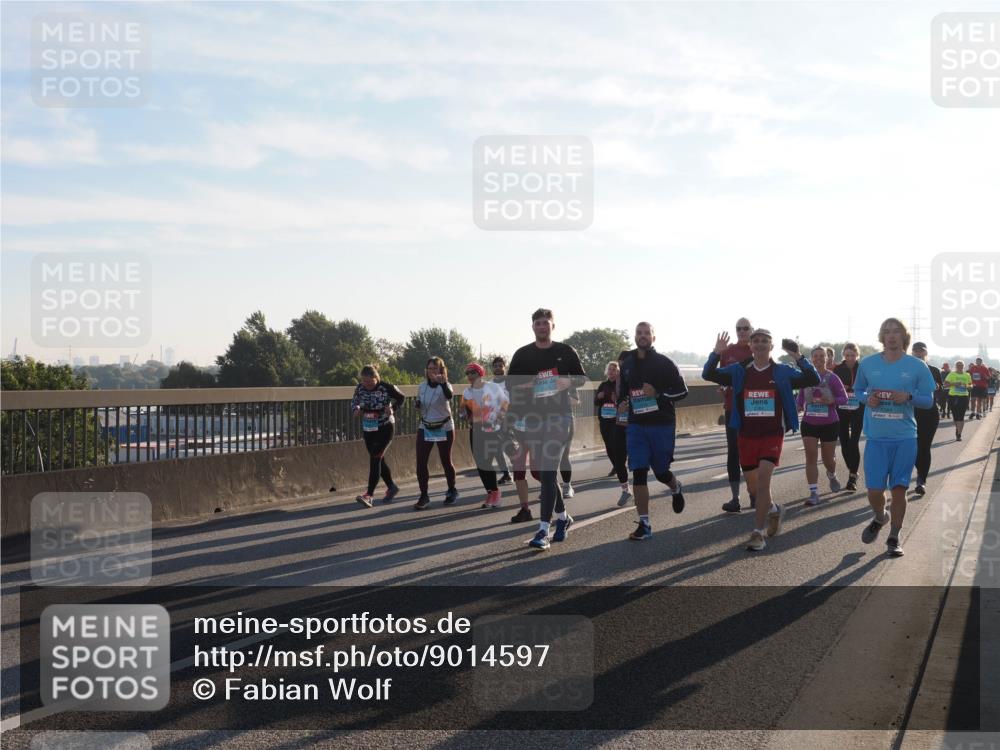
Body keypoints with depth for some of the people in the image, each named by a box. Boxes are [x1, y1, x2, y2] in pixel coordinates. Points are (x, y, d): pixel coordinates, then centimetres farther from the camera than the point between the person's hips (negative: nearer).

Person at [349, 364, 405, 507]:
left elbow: (401, 398, 0)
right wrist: (356, 409, -11)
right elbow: (354, 402, 11)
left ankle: (368, 495, -18)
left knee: (375, 459, -14)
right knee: (379, 459, 14)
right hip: (368, 429, 6)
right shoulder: (360, 388, -4)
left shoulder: (386, 387, -15)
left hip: (385, 428, -6)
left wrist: (392, 407, -17)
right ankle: (391, 487, 33)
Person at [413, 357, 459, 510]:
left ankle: (452, 491, 30)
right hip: (425, 428, 4)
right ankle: (423, 496, 3)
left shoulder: (444, 385, -15)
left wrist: (443, 383, -60)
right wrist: (418, 407, -7)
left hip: (444, 428, -4)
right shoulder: (422, 386, 0)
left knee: (446, 461, 8)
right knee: (420, 463, -5)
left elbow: (449, 396, -40)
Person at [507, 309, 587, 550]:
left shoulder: (566, 352, 5)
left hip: (558, 415, -4)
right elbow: (510, 383, 12)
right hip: (533, 417, 4)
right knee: (540, 471, 11)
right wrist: (526, 385, -10)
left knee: (549, 471, -13)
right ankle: (562, 516, 31)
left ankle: (543, 530, -15)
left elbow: (582, 378, 11)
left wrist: (568, 382, -11)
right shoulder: (523, 354, 10)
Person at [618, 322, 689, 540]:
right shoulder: (627, 363, 10)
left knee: (661, 471, 6)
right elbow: (622, 391, 24)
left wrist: (658, 394, -18)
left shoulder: (664, 363, -4)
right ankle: (644, 525, -3)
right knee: (638, 473, -5)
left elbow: (682, 390, -6)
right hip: (636, 425, 3)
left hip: (662, 425, -3)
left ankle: (676, 488, 44)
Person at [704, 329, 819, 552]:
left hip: (772, 435, -3)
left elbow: (813, 380, -8)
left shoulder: (782, 372, -1)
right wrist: (716, 353, -19)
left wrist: (799, 357, -20)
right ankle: (773, 509, 44)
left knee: (763, 480, -16)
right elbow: (708, 375, -3)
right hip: (746, 435, 3)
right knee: (753, 486, 13)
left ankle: (758, 533, -9)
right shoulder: (740, 371, 3)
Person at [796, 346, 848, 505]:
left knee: (828, 458, 11)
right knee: (810, 457, -8)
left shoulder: (832, 378, -8)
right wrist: (798, 405, -4)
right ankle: (814, 493, -7)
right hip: (809, 424, 2)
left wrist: (832, 400, -25)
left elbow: (844, 398, -7)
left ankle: (832, 475, 47)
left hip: (829, 424, -1)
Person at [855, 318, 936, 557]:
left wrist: (909, 397, -16)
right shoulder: (867, 363, 1)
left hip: (905, 438, 0)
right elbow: (857, 390, 14)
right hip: (876, 438, 1)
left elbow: (928, 400, 4)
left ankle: (894, 537, 22)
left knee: (899, 490, 4)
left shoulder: (917, 366, -1)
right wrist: (867, 398, -8)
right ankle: (880, 518, 32)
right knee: (874, 491, -2)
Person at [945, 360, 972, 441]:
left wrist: (968, 386, -6)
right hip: (953, 396, -1)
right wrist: (954, 383, -17)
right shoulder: (951, 374, 2)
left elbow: (971, 385, 16)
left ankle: (959, 434, -7)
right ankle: (957, 429, 33)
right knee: (955, 415, 6)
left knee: (961, 416, -6)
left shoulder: (967, 375, 10)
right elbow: (945, 384, -2)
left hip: (964, 397, 1)